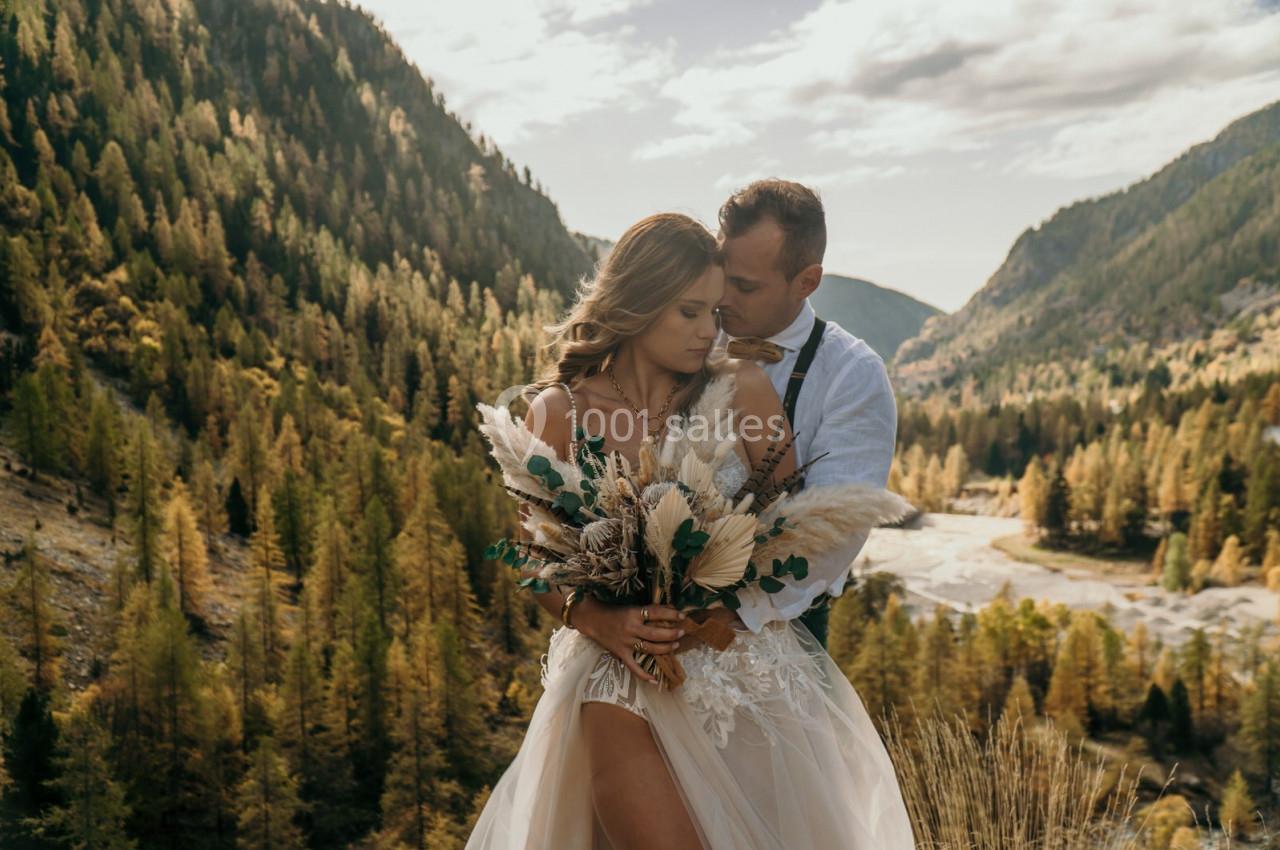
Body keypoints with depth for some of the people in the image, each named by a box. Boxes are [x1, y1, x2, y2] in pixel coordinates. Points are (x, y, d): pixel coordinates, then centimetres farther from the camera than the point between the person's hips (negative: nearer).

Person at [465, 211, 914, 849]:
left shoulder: (743, 389, -2)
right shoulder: (559, 411, -3)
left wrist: (712, 611, -13)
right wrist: (604, 623, -15)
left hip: (747, 663, 2)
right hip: (621, 681, -1)